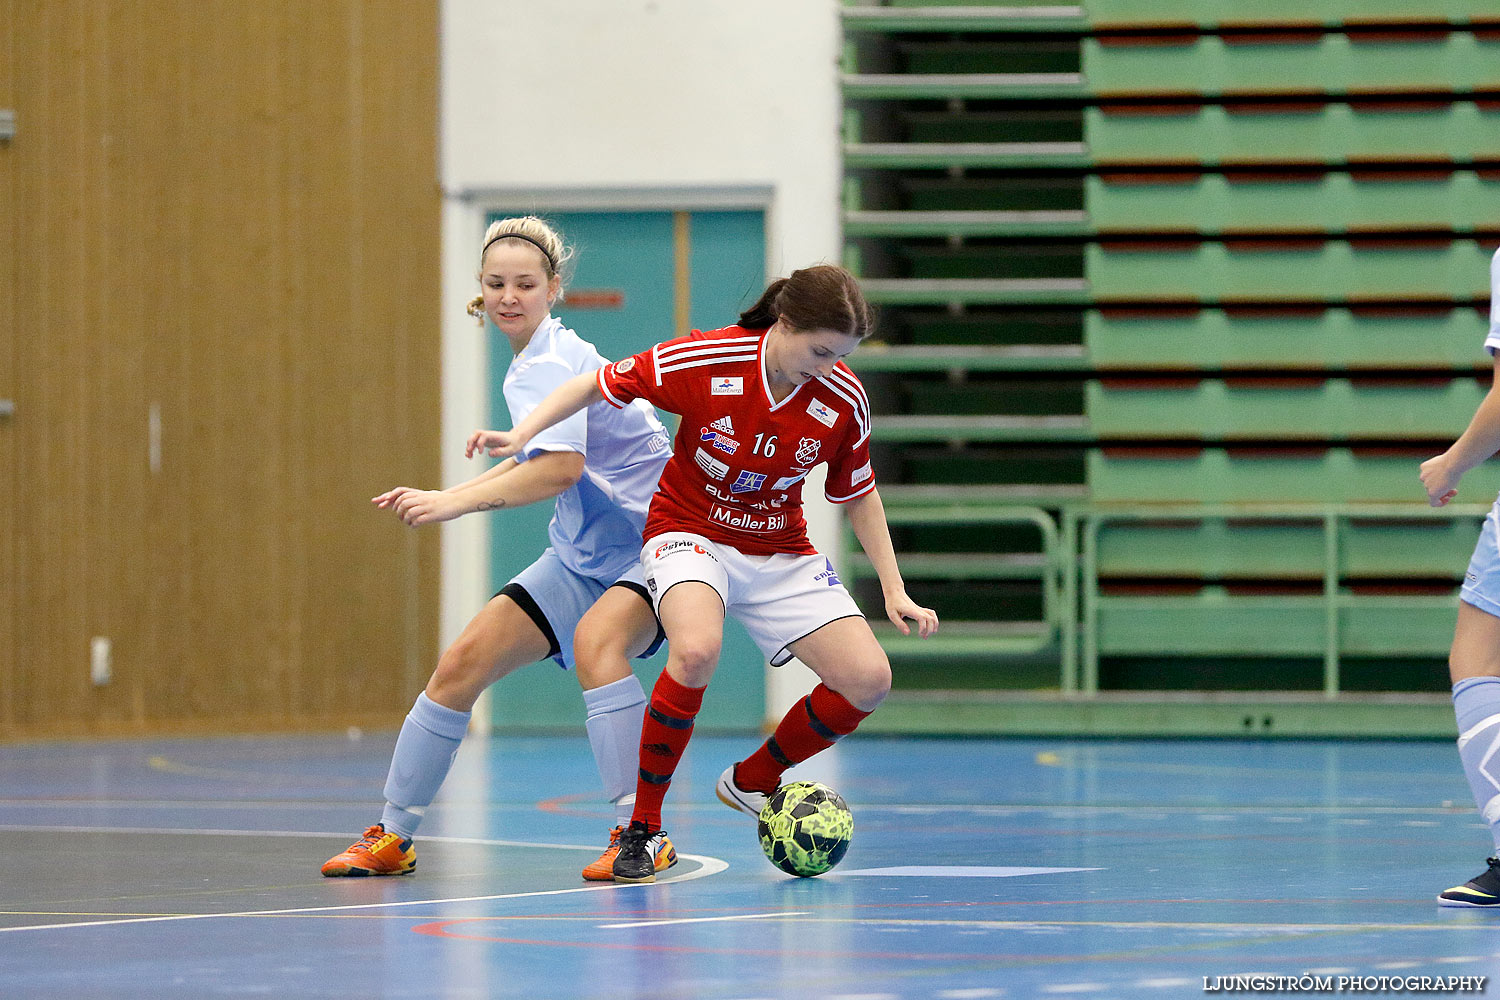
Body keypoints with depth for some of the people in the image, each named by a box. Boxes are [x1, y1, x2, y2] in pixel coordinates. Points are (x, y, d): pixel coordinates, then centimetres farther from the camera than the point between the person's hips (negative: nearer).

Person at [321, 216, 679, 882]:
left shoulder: (549, 364, -19)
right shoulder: (531, 363, 9)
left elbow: (562, 468, -35)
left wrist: (455, 501, -35)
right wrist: (447, 498, 15)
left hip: (649, 545, -9)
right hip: (584, 553, 9)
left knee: (597, 645, -37)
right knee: (463, 664, 3)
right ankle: (392, 837, 14)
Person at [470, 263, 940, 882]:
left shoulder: (844, 400, -12)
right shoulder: (704, 361, -21)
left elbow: (858, 495, 5)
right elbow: (597, 385, -8)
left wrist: (893, 589, 2)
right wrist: (522, 435, -18)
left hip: (781, 554, 4)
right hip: (690, 533, -4)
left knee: (868, 681, -11)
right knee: (697, 650, -36)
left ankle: (751, 782, 15)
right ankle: (642, 826, -20)